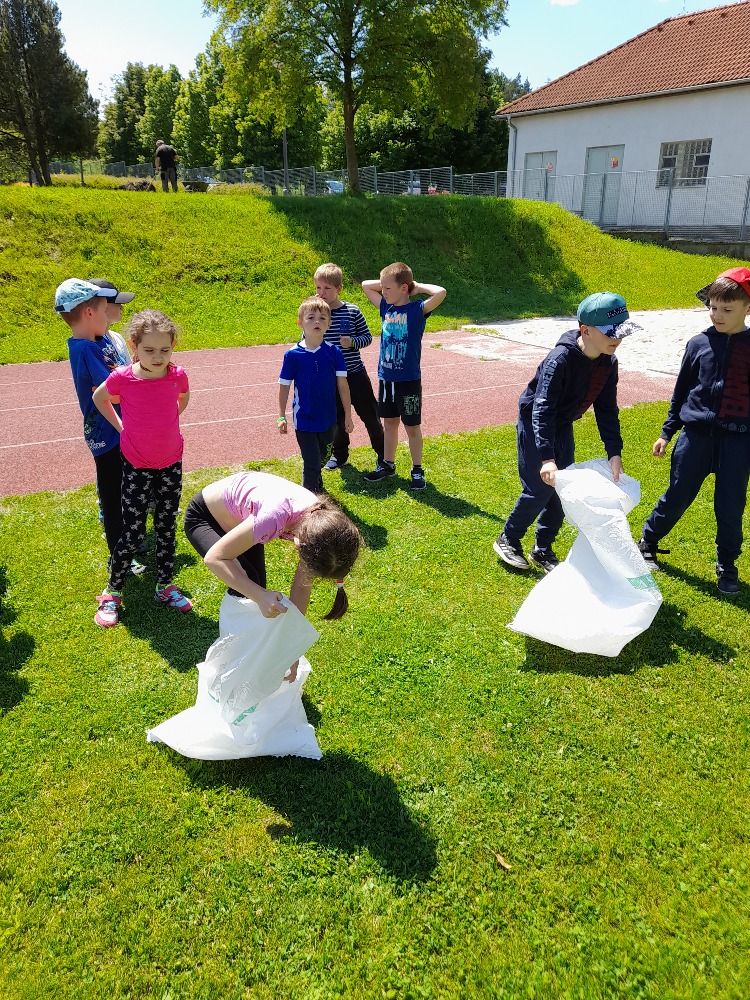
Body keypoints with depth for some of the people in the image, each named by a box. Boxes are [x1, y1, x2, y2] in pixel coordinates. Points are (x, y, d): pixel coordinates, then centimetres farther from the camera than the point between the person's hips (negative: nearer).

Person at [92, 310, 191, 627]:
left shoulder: (178, 375, -10)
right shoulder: (123, 378, -18)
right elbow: (99, 397, 4)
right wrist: (122, 427, 2)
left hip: (171, 464, 3)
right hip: (137, 467, -3)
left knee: (167, 528, 14)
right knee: (132, 534, 1)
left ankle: (165, 587, 31)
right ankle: (112, 593, 21)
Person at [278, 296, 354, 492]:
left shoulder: (334, 352, -5)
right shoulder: (293, 355, -10)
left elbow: (342, 385, -1)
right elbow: (284, 387, -2)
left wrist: (348, 415, 0)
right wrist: (281, 417, -3)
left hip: (328, 419, 3)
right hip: (304, 419, -3)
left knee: (322, 458, 21)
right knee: (311, 464, -3)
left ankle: (317, 485, 48)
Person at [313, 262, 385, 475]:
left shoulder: (352, 311, -7)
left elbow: (367, 337, -1)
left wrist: (352, 342, -18)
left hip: (355, 374, -2)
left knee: (369, 414, 6)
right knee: (337, 418, 13)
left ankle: (382, 452, 24)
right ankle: (339, 455, 32)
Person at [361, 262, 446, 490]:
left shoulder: (417, 309, -11)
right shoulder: (386, 307, 4)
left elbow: (441, 292, -27)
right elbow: (365, 285, 14)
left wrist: (418, 287, -13)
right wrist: (388, 283, 4)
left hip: (409, 380, -5)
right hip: (386, 378, 5)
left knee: (412, 427, 6)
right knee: (389, 422, 17)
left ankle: (417, 471, 19)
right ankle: (388, 465, 30)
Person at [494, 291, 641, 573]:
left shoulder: (608, 363, -10)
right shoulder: (561, 358, -32)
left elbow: (607, 409, -5)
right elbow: (542, 409, -36)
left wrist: (614, 452, -15)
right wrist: (547, 457, -44)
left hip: (562, 426, 7)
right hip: (534, 424, -7)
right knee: (540, 489, -6)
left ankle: (543, 550, 21)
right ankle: (507, 540, 16)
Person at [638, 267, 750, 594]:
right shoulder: (699, 344, 0)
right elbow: (681, 390, 9)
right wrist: (667, 432, 11)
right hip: (696, 434, 0)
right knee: (677, 496, 8)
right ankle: (647, 544, 29)